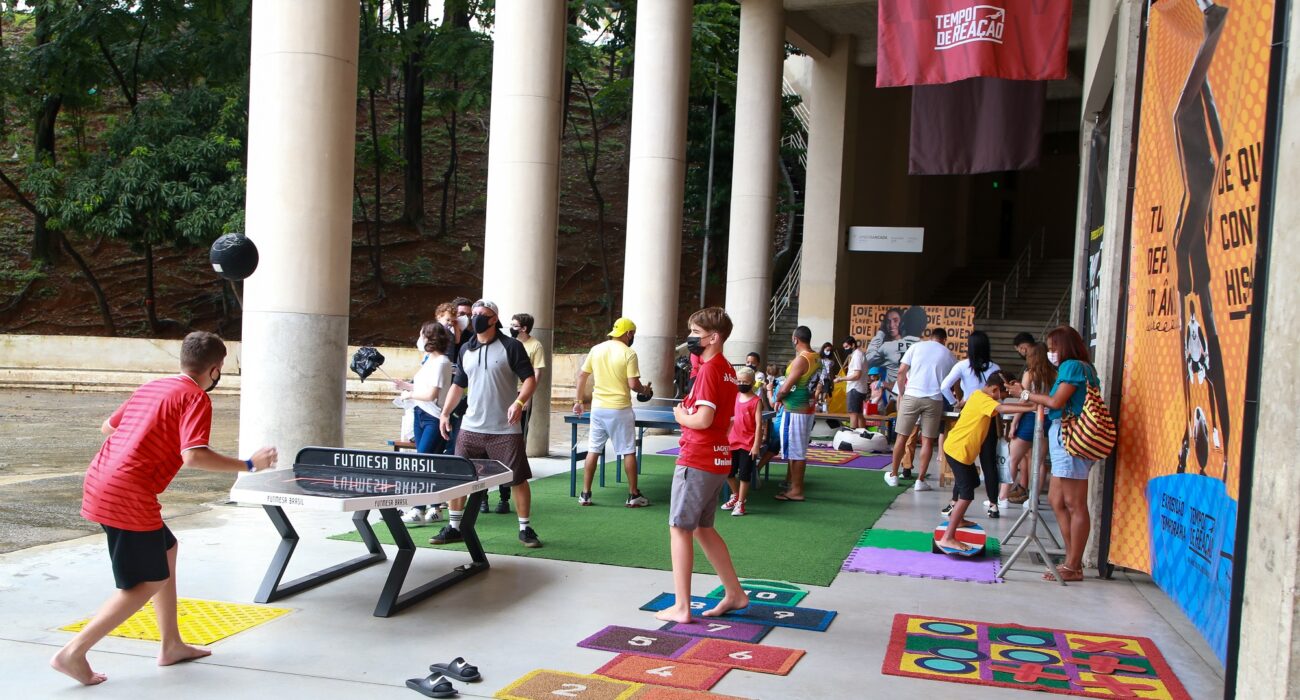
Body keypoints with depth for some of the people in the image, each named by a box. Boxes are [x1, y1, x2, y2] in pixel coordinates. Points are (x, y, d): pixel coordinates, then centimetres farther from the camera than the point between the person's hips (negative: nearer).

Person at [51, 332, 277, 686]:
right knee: (149, 582, 2)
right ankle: (73, 653, -2)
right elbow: (194, 456, -23)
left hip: (99, 482, 9)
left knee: (166, 549, 22)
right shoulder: (196, 399, -8)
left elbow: (108, 427, 28)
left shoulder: (151, 388, 16)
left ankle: (171, 645, 27)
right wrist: (248, 465, -15)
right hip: (128, 497, -9)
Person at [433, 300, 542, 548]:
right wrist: (445, 413, 11)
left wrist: (520, 402, -24)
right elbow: (458, 385, 20)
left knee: (517, 479, 1)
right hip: (471, 427, 5)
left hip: (505, 429, -4)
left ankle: (525, 529, 15)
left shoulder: (511, 347, -6)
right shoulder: (465, 350, 10)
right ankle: (454, 528, 17)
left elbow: (530, 379, -8)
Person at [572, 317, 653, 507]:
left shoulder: (596, 349, 4)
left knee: (593, 450, 10)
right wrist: (645, 390, 5)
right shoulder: (628, 353, -11)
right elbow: (633, 384, -16)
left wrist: (578, 401, 18)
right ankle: (633, 495, 11)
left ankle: (585, 494, 11)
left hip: (598, 408, 5)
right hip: (620, 409, -4)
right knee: (628, 451, 6)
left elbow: (582, 376, 8)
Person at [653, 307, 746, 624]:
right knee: (702, 528, 19)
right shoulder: (727, 370, 13)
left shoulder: (709, 369, -16)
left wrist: (681, 416, -5)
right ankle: (735, 593, 25)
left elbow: (703, 419, -24)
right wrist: (689, 413, 5)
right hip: (718, 459, 9)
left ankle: (681, 607, 3)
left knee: (680, 528, 0)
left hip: (697, 461, -9)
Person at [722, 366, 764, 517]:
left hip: (748, 445, -6)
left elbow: (759, 424, -12)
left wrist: (756, 445, -16)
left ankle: (740, 503, 13)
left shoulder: (756, 401, -9)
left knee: (744, 475, 2)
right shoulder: (735, 398, 7)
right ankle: (735, 495, 34)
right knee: (728, 472, 13)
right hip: (734, 442, 6)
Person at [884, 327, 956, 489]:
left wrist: (901, 394, 10)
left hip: (912, 396, 0)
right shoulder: (947, 354, 13)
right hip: (934, 400, 0)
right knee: (927, 440, 6)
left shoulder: (916, 347, 9)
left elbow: (901, 372, 2)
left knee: (902, 436, 9)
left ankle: (893, 475, 19)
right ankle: (920, 480, 5)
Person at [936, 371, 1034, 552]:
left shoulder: (978, 395, 10)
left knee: (972, 482, 28)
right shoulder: (984, 400, -19)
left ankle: (957, 519, 42)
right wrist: (1029, 408, -43)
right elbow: (1002, 408, -36)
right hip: (958, 450, -11)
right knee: (966, 494, -12)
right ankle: (947, 538, -16)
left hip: (962, 449, 11)